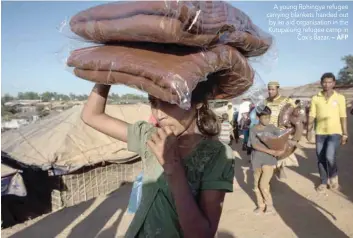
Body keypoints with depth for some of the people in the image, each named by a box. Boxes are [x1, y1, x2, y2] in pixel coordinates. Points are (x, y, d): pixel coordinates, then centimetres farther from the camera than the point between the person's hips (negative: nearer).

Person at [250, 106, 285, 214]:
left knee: (263, 185, -8)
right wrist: (270, 151, -25)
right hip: (257, 160, 2)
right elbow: (255, 145, -15)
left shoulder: (272, 128, -2)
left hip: (269, 160, -2)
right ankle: (260, 205, 31)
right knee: (257, 185, 12)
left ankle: (269, 205, 16)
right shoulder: (253, 129, -4)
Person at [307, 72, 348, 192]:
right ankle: (324, 182, 24)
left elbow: (343, 117, 1)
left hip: (335, 132, -2)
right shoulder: (315, 98, 2)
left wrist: (345, 134, 0)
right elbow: (312, 116, 3)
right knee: (321, 158, 7)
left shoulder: (340, 98, 0)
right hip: (320, 133, 2)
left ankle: (334, 175, 13)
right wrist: (309, 130, -6)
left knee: (329, 156, -17)